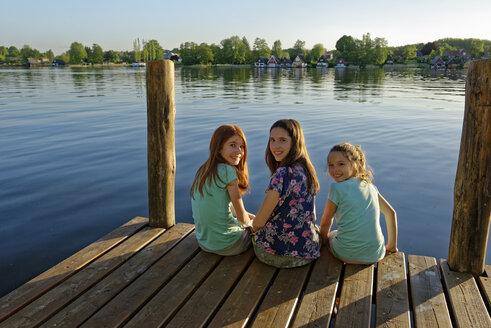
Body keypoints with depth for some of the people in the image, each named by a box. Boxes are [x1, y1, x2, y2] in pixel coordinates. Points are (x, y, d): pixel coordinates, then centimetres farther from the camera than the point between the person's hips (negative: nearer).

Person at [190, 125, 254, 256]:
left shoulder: (202, 170, 4)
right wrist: (249, 222, 9)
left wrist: (248, 216, 21)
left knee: (253, 221, 33)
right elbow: (242, 217, -13)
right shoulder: (228, 171, -21)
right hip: (227, 244, -8)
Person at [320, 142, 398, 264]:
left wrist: (324, 240, 18)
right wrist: (392, 246, 22)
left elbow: (326, 222, -1)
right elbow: (391, 213, 13)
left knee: (330, 235, 29)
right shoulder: (370, 186, 6)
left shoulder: (337, 188, -11)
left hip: (348, 255, -5)